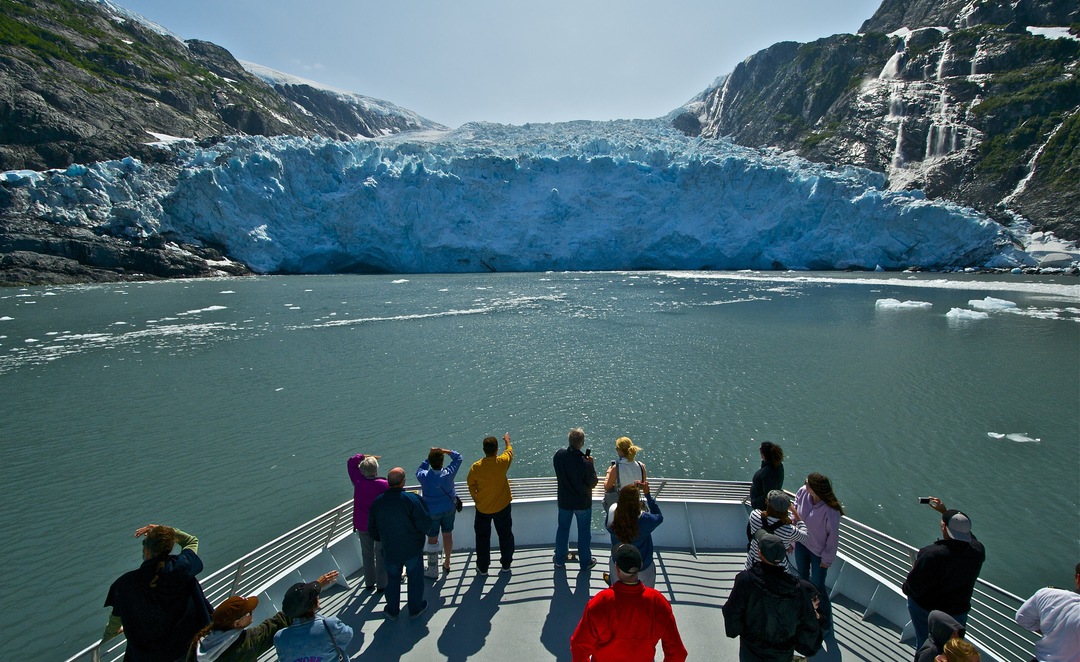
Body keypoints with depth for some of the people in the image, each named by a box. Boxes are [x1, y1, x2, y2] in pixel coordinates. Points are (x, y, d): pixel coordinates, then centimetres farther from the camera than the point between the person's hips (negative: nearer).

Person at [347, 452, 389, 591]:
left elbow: (352, 461, 1)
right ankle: (381, 584, 18)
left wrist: (364, 456, -5)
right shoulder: (384, 485, -22)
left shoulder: (358, 481, -13)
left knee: (367, 553, 19)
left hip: (362, 525, 4)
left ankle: (369, 583, 30)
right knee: (381, 554, 11)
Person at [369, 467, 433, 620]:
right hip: (412, 549, -3)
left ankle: (392, 611, 37)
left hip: (390, 550, 4)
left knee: (392, 580, 22)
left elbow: (372, 528, 4)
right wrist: (421, 533, 2)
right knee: (415, 578, 17)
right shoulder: (411, 499, -23)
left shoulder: (378, 501, -8)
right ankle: (415, 609, 31)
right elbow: (425, 524, -21)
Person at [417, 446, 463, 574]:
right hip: (449, 508, 2)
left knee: (432, 539, 14)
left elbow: (420, 469, -3)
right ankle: (447, 563, 37)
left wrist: (430, 456, -8)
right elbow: (458, 457, -9)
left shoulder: (424, 476, -28)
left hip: (431, 511, -2)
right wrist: (444, 451, -15)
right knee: (448, 535, 19)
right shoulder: (449, 473, -24)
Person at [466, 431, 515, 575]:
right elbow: (510, 452, 4)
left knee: (482, 537, 18)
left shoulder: (476, 467, -20)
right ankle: (506, 564, 32)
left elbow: (471, 486, -4)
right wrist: (507, 441, 24)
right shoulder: (502, 462, -20)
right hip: (502, 507, 0)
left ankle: (483, 567, 29)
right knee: (505, 535, 19)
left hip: (482, 509, 0)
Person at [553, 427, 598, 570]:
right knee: (584, 532, 18)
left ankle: (559, 559, 40)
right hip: (583, 503, -3)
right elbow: (593, 484, -16)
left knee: (562, 529, 23)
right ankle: (585, 562, 36)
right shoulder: (585, 463, -31)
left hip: (564, 500, 3)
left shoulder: (559, 455, -19)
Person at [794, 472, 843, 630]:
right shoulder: (802, 493, -23)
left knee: (817, 586, 12)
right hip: (801, 543, 5)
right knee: (802, 575, 27)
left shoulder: (831, 511, -36)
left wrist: (827, 559, -8)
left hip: (819, 551, -5)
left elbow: (833, 536, -20)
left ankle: (826, 621, 38)